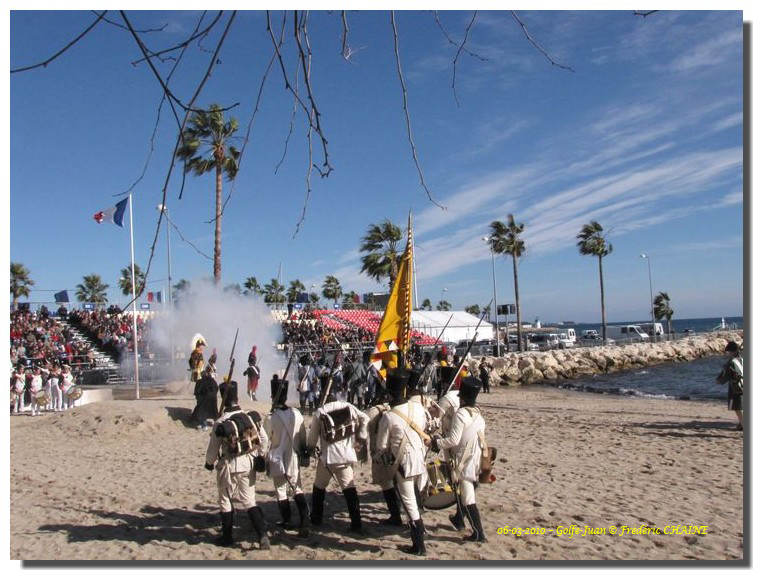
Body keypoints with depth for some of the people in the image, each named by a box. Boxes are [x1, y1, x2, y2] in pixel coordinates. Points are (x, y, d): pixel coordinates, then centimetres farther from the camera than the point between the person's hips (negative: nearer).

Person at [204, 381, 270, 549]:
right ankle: (262, 535, 2)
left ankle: (227, 537, 27)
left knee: (225, 501, 16)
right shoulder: (251, 416, -7)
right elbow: (264, 439, 0)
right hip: (248, 464, 4)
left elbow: (213, 448, -9)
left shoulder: (220, 423, -18)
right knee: (249, 500, 14)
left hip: (229, 466, -4)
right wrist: (258, 455, 17)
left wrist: (209, 463, 12)